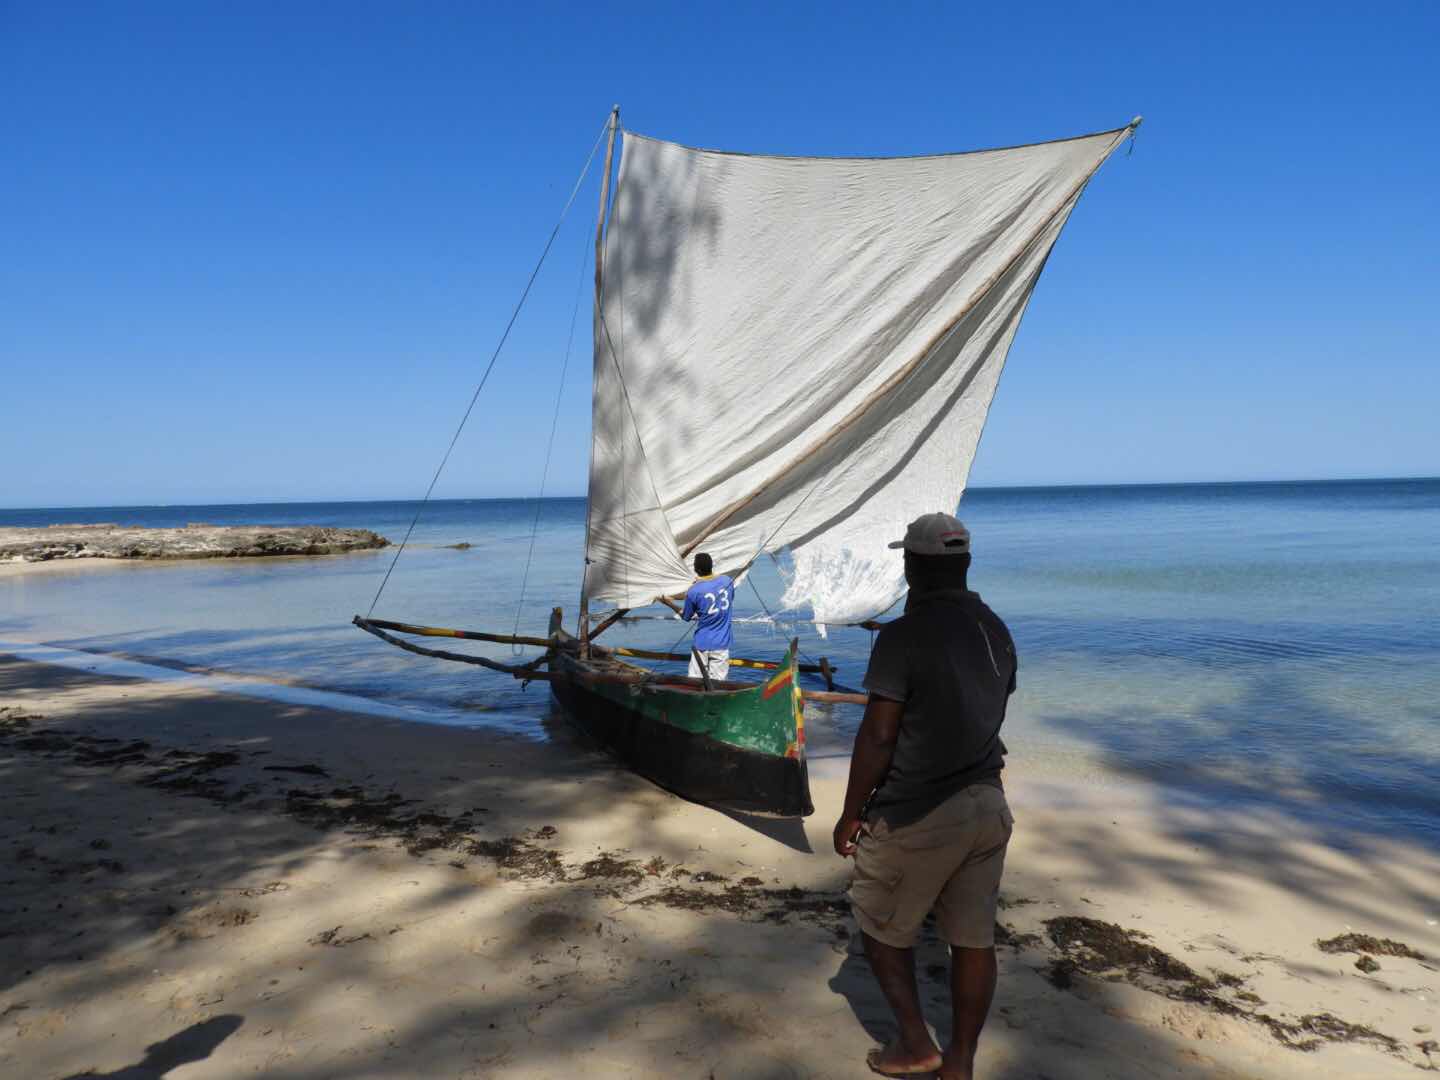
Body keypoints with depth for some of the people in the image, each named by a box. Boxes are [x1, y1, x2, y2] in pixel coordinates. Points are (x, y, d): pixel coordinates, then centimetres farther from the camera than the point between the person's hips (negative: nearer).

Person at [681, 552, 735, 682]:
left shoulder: (694, 591, -16)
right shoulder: (728, 580, -3)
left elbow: (686, 617, -2)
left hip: (702, 643, -3)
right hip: (722, 643, 3)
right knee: (717, 683, 6)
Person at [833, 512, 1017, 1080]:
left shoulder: (903, 635, -18)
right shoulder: (996, 631, 5)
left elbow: (878, 736, -19)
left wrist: (851, 814, -9)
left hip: (915, 814, -7)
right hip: (987, 804, 7)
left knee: (881, 927, 15)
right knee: (973, 938, 14)